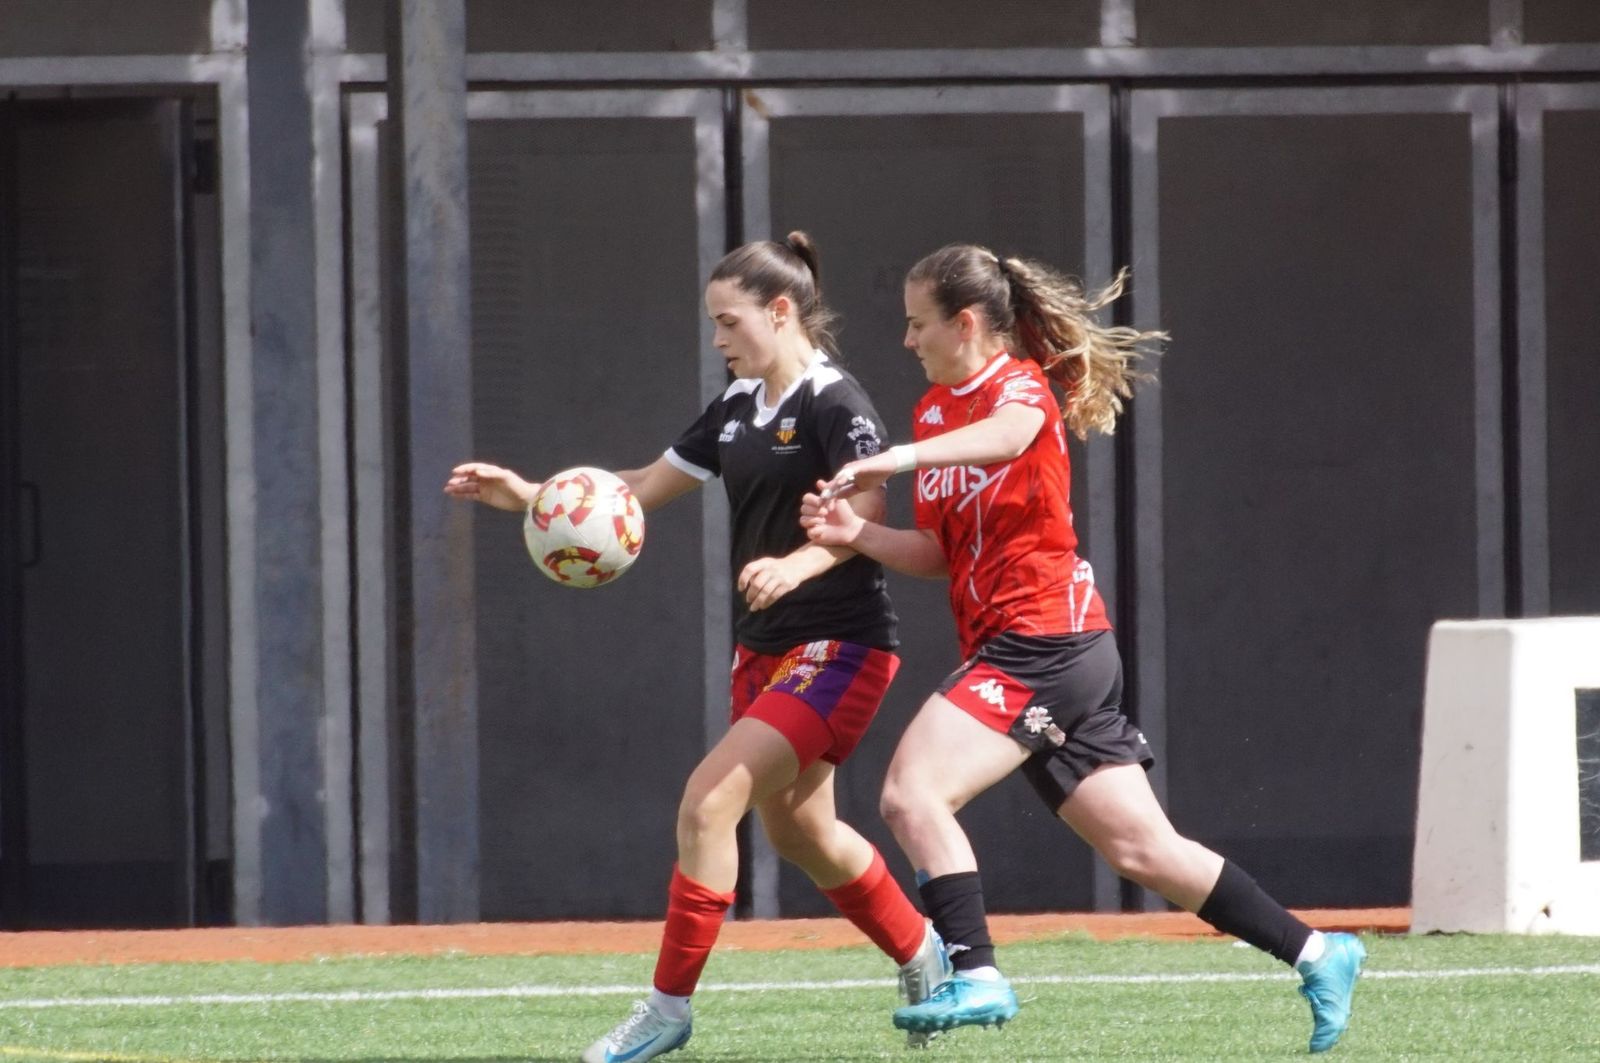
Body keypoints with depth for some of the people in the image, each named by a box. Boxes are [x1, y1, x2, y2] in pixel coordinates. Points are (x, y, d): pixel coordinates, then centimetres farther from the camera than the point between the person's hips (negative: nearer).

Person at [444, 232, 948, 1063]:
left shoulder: (835, 405, -14)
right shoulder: (738, 407, 11)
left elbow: (864, 513, -26)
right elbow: (647, 486, 19)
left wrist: (796, 564, -44)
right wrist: (527, 494, 9)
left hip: (836, 650, -9)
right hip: (764, 650, 9)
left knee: (709, 800, -18)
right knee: (798, 832, 18)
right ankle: (923, 957, 39)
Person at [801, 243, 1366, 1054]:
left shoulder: (1021, 385, -7)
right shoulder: (933, 410, 17)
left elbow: (1006, 434, -34)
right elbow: (936, 554, 16)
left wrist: (901, 458, -49)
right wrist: (859, 533, -3)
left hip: (1045, 643, -9)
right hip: (1006, 647, 9)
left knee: (912, 793, -21)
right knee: (1142, 851, 10)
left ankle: (975, 977, -24)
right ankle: (1316, 955, 16)